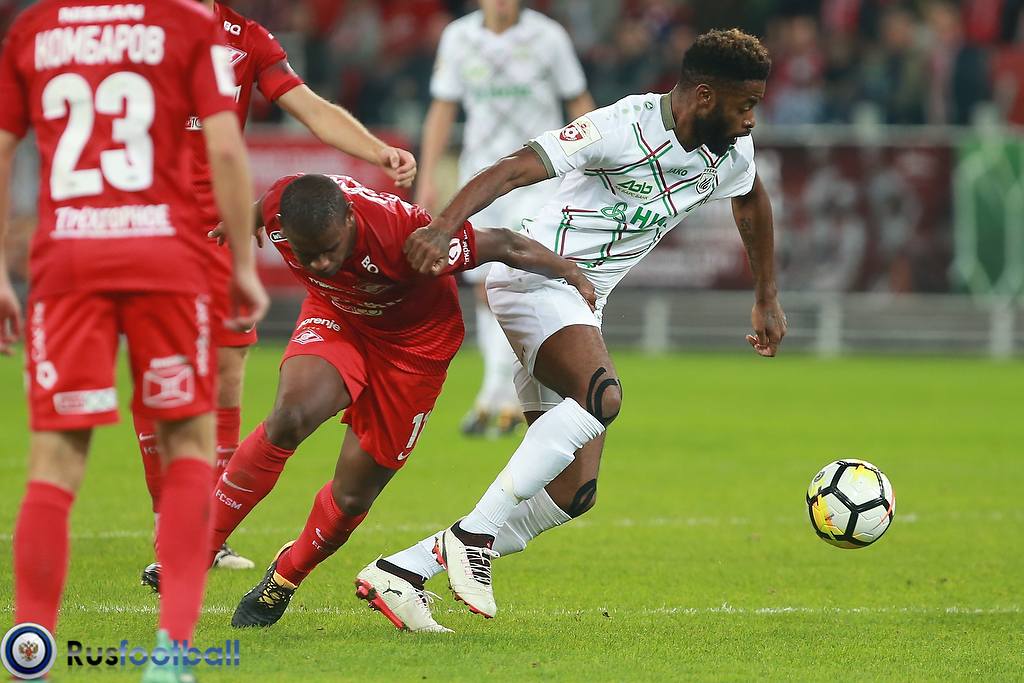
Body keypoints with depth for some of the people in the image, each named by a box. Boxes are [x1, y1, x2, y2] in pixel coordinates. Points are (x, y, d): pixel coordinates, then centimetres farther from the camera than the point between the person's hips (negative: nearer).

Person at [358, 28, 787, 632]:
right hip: (539, 280, -9)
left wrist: (767, 299, 37)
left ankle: (401, 571, 1)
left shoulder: (730, 153, 7)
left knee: (574, 492, -2)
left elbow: (753, 200, 32)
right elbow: (513, 170, -26)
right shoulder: (626, 127, -18)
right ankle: (474, 536, -30)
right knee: (602, 394, -37)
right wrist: (443, 229, -41)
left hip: (583, 309, 9)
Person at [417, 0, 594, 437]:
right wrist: (427, 176, 3)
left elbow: (579, 103, 5)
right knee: (487, 290, 3)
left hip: (537, 176, -3)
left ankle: (496, 397, -15)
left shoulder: (548, 37, -4)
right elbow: (442, 109, 9)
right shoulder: (458, 37, 3)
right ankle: (509, 400, 14)